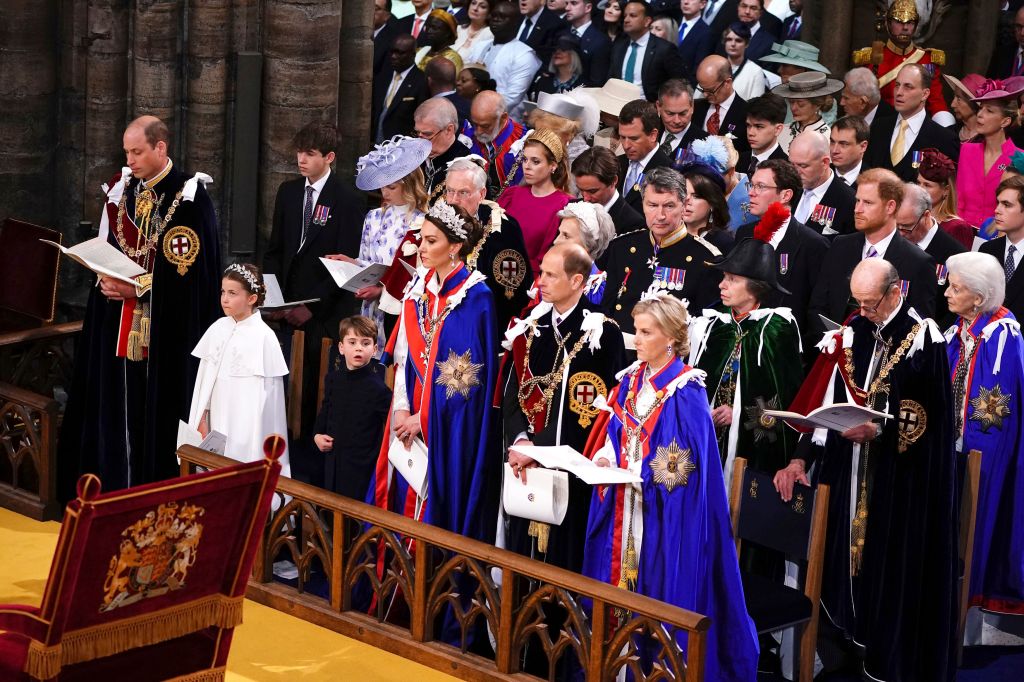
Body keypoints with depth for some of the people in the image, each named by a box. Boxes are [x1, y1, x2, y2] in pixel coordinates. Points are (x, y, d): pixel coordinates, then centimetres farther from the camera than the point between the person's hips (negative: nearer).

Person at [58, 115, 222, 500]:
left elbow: (188, 267, -14)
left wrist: (136, 288, -16)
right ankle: (117, 489, 15)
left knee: (158, 408, -3)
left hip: (166, 324, -6)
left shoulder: (189, 196, -11)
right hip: (118, 320, 6)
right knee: (118, 405, 7)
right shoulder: (121, 188, 9)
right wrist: (107, 280, -5)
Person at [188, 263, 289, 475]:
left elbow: (265, 393, -11)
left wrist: (255, 437, -11)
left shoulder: (263, 336, -12)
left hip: (246, 426, -5)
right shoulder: (218, 328, 4)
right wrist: (202, 419, 8)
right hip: (217, 421, 5)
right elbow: (205, 377, 10)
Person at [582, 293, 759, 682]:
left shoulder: (685, 394, -14)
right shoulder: (632, 380, 8)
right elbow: (613, 435, 12)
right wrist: (605, 458, -8)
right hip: (625, 506, 7)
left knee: (661, 591, -2)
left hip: (665, 515, -7)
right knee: (622, 581, 10)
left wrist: (632, 471, -20)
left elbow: (677, 465, -17)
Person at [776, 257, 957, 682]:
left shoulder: (924, 337, -10)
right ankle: (853, 642, 21)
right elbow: (824, 401, 3)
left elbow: (929, 414, -13)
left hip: (905, 475, -5)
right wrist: (800, 459, -5)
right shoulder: (850, 335, 6)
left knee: (897, 564, 0)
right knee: (847, 550, 8)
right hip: (851, 470, 5)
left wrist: (880, 430, -26)